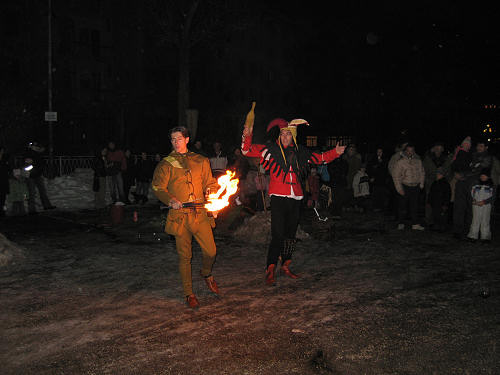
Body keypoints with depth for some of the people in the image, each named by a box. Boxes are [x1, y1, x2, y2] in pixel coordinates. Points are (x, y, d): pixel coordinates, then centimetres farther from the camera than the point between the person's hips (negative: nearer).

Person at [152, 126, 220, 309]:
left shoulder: (201, 161, 13)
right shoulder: (166, 164, 5)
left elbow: (210, 184, 17)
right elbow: (158, 187, -2)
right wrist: (170, 200, -20)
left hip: (200, 213, 2)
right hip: (179, 215, -2)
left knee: (211, 251, -1)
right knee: (185, 256, 3)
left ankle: (206, 274, 33)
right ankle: (189, 294, 17)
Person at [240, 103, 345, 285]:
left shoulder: (300, 152, 12)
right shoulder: (271, 149, 2)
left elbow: (320, 158, 25)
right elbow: (247, 150, -3)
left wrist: (334, 152, 11)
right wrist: (247, 135, -20)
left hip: (295, 198, 4)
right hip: (278, 197, -4)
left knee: (291, 234, 13)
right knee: (278, 235, -11)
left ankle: (286, 265, 28)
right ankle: (270, 270, -2)